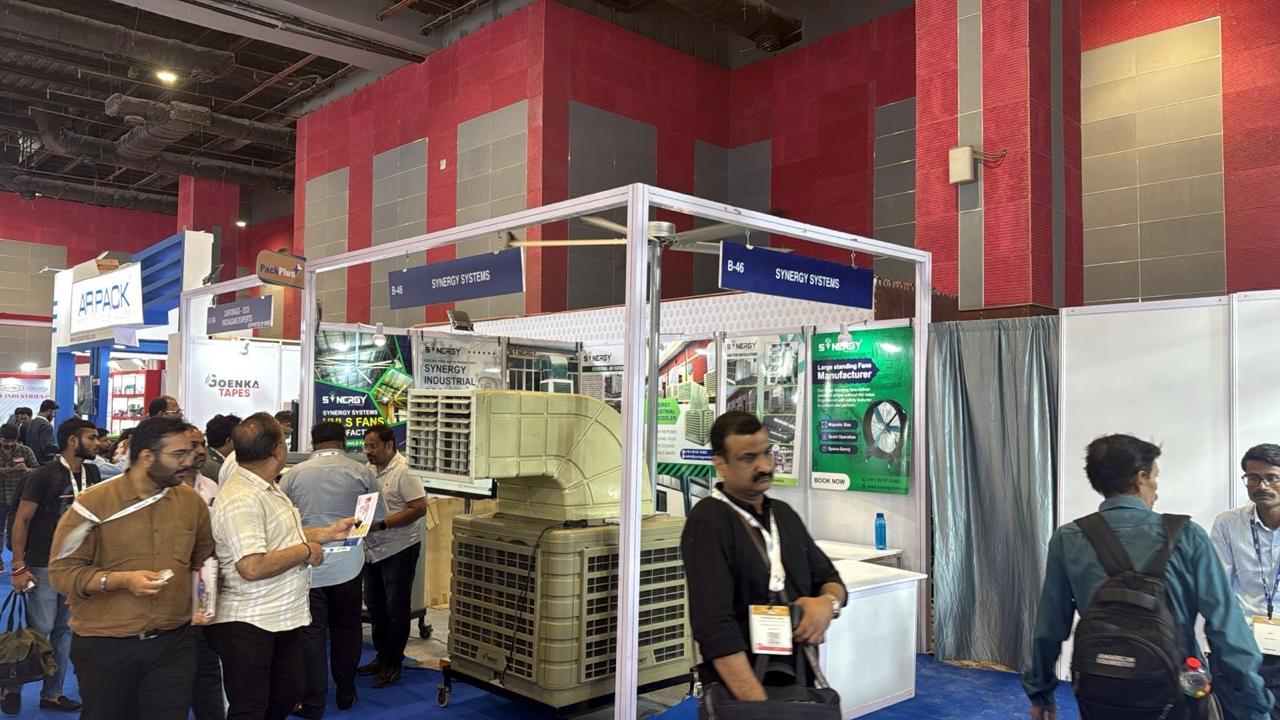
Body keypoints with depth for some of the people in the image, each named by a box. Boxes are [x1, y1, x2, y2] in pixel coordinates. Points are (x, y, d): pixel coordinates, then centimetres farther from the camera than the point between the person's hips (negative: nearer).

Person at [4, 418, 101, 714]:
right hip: (43, 566, -6)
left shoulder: (92, 474, 4)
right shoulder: (44, 476, -14)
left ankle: (52, 694, 23)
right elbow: (21, 520, -12)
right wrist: (18, 567, -14)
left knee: (65, 631, 11)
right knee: (40, 631, -1)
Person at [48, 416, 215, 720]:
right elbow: (63, 572, -10)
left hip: (173, 643, 3)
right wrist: (122, 580, -23)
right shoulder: (94, 503, -11)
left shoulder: (191, 500, 2)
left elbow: (204, 557, 15)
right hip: (104, 647, -2)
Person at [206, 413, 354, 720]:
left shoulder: (268, 488, 10)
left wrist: (328, 533, 18)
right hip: (249, 626, -10)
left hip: (285, 619, 10)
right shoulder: (240, 499, -24)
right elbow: (253, 567, -31)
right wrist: (305, 551, -19)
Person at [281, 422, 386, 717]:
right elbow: (379, 519, 3)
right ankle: (346, 693, 27)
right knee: (346, 629, 15)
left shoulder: (294, 474, 2)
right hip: (347, 563, 0)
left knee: (311, 632, 6)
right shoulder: (362, 472, -1)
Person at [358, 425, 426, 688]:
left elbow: (419, 508, -21)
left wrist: (382, 524, -24)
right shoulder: (368, 470, 6)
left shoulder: (404, 472, -16)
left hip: (399, 548, -8)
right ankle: (381, 656, 31)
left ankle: (393, 664, 14)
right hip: (373, 550, 8)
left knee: (396, 608, 3)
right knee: (374, 605, 16)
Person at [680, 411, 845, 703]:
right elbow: (715, 626, -19)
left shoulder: (784, 513, 12)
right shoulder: (708, 522, -11)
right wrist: (761, 707, -26)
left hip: (799, 678, 7)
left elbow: (830, 578, 19)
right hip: (741, 688, -7)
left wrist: (828, 602, -3)